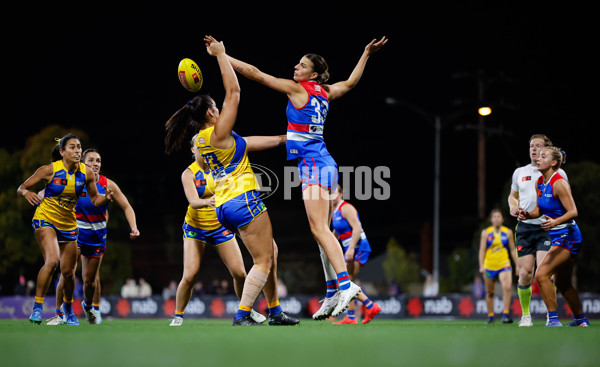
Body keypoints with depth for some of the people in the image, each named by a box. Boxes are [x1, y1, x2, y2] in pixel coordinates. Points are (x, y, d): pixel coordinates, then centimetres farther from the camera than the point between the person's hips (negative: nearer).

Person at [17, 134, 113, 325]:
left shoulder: (87, 173, -5)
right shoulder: (50, 170, -15)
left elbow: (95, 200, 6)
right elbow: (21, 188, -8)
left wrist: (106, 198, -15)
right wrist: (26, 193, -31)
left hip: (69, 225, 4)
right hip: (45, 221, -4)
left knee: (68, 272, 9)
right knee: (52, 261, -29)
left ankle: (68, 306, 39)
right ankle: (37, 307, -19)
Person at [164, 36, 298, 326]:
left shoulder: (201, 140, 13)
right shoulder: (218, 133, -12)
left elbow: (244, 144, 22)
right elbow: (233, 92, -13)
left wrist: (279, 139, 27)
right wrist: (220, 54, -8)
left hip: (224, 205, 9)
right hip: (243, 201, -9)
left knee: (270, 253, 18)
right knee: (263, 261, -7)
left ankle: (275, 312, 20)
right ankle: (241, 316, -16)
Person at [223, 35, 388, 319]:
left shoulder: (297, 89, -7)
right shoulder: (324, 93, 13)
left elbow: (256, 74, -5)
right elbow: (351, 82, 33)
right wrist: (367, 53, 42)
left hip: (313, 164, -9)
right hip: (323, 165, 9)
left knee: (320, 229, -16)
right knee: (321, 231, 9)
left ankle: (346, 284, -26)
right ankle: (333, 292, 10)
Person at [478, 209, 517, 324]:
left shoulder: (508, 232, 5)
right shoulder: (486, 232, 2)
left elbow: (513, 250, 11)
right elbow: (482, 250, 2)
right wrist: (481, 266, -7)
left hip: (504, 265, 0)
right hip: (489, 266, 0)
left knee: (507, 287, -23)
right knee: (490, 292, 7)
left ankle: (506, 314, -21)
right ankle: (490, 316, 23)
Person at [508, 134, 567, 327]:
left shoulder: (558, 173, 4)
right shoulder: (519, 173, 14)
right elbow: (512, 195, 28)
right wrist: (513, 206, 6)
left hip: (548, 228, -3)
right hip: (525, 227, 3)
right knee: (525, 274, -4)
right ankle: (525, 315, 11)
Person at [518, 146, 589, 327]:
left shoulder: (559, 183, -19)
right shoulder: (540, 182, 7)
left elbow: (573, 212, -22)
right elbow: (539, 209, 17)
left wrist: (555, 222, -38)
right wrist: (528, 215, -4)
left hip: (567, 236, -10)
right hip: (557, 237, 10)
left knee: (542, 274, -18)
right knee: (562, 283, 18)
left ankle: (553, 319, -12)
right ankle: (581, 320, 31)